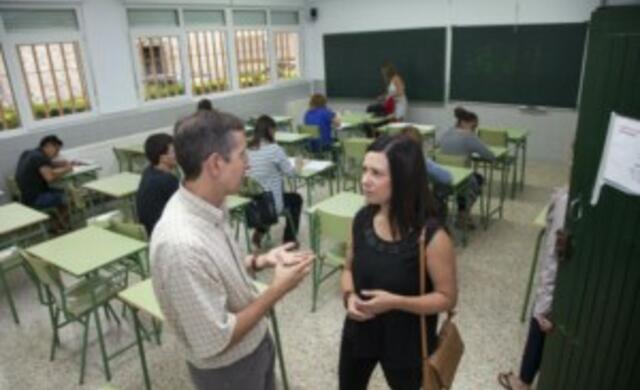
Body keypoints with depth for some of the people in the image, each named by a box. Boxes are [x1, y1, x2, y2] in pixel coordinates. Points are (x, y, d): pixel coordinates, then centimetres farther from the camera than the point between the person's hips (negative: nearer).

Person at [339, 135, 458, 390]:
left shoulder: (430, 236, -26)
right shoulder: (362, 219, -10)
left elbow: (447, 298, -17)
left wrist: (395, 302, -29)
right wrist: (349, 296, -16)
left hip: (407, 341, -4)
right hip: (360, 331, 5)